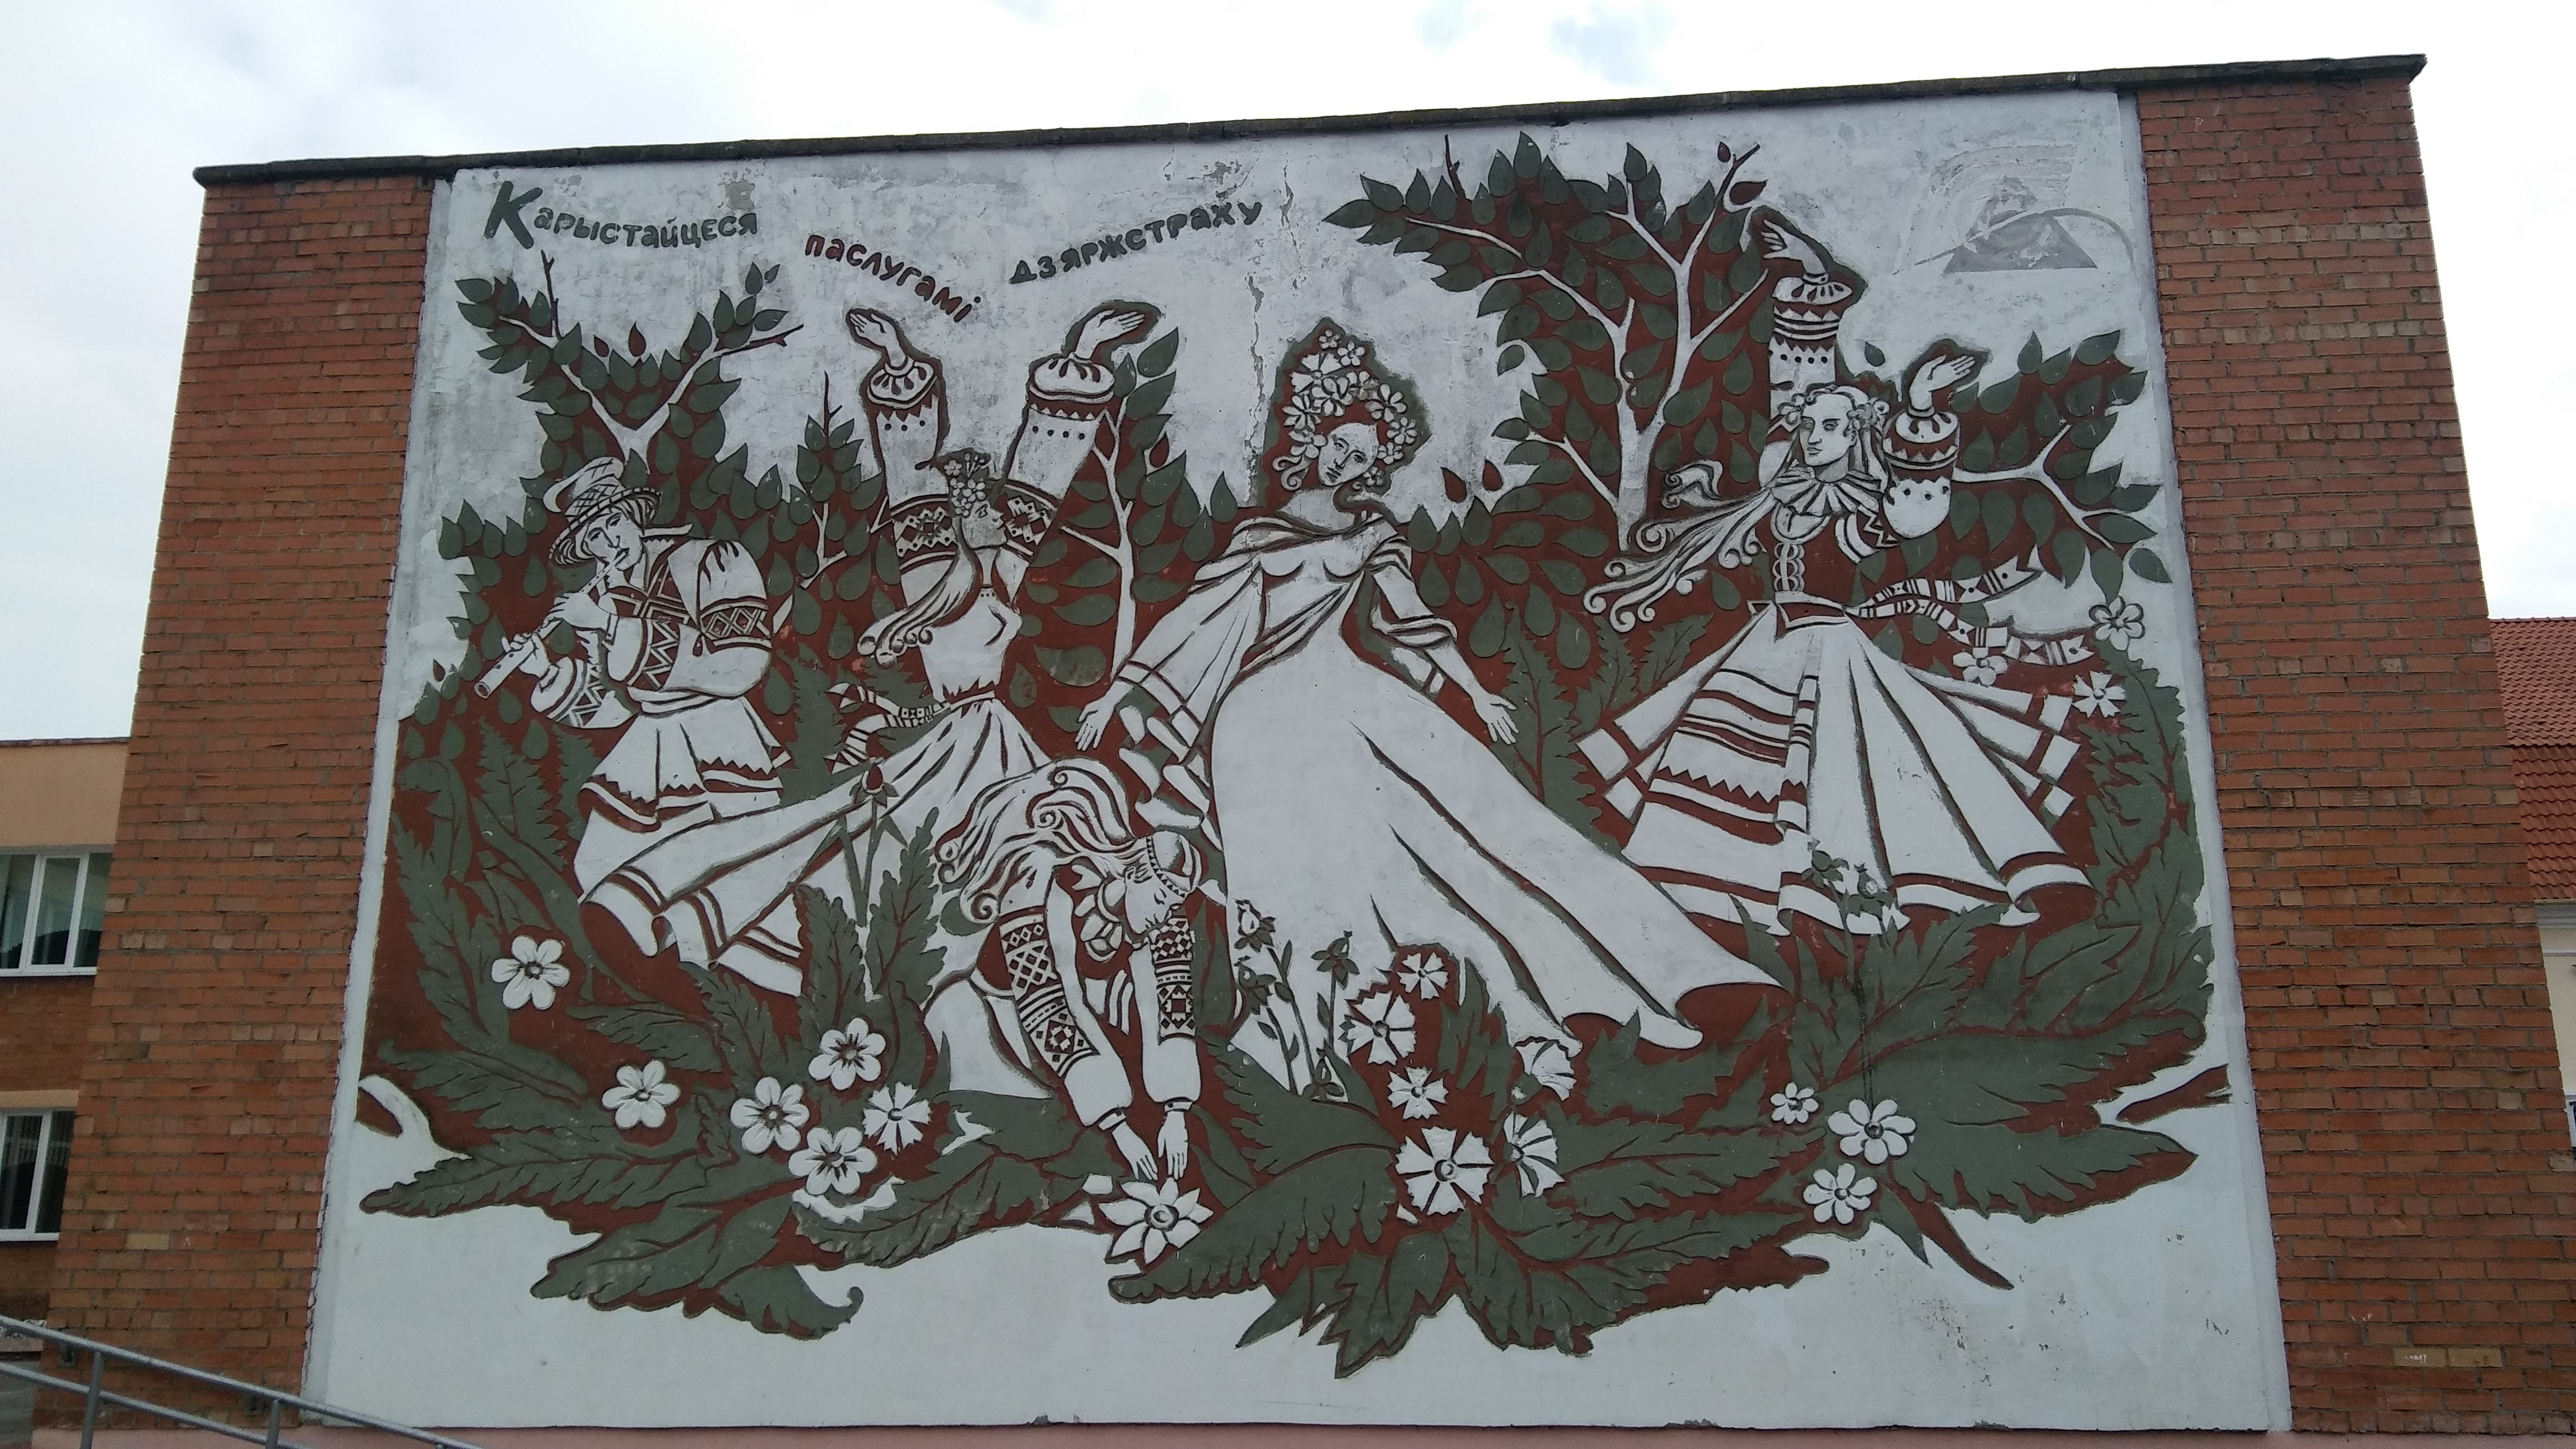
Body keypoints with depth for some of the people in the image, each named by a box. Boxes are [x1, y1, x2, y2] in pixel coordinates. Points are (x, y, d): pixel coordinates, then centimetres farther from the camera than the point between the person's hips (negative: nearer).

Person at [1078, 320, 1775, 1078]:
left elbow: (1408, 615, 17)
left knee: (1463, 805, -6)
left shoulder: (1371, 532, 10)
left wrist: (1476, 694, 16)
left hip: (1351, 700, 4)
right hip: (1267, 716, -3)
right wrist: (1117, 694, -6)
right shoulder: (1260, 538, -1)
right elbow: (1191, 618, -3)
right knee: (1298, 867, -22)